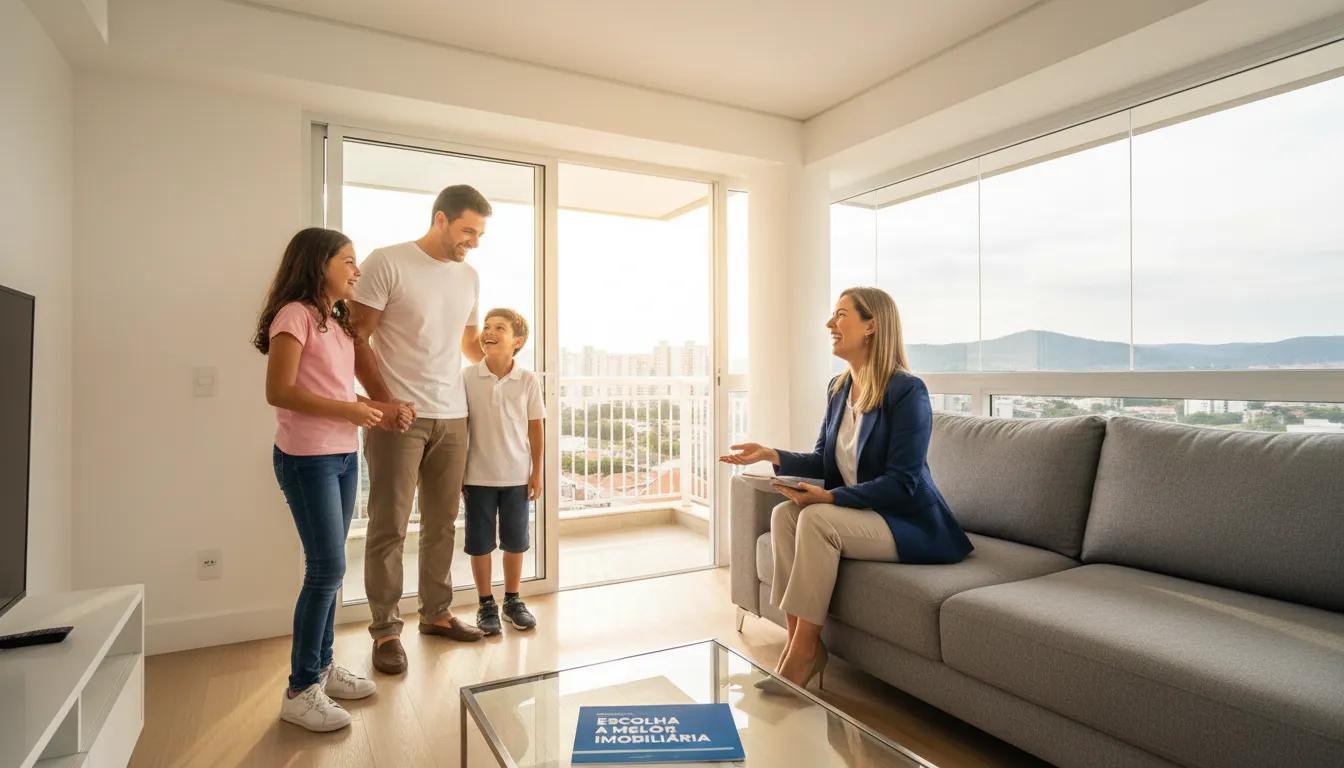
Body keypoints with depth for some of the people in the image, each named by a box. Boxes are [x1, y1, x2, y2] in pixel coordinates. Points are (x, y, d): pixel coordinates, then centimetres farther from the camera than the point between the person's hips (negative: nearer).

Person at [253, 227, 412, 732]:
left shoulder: (337, 322, 15)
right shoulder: (295, 314, -11)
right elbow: (279, 392, -18)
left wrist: (380, 409, 3)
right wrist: (349, 410, -20)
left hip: (344, 456, 8)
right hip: (307, 459, -8)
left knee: (329, 567, 13)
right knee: (327, 568, -5)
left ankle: (322, 667, 27)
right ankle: (300, 691, 9)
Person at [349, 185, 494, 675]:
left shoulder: (469, 277, 13)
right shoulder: (387, 263, -5)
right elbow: (358, 338, -7)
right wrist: (385, 401, -13)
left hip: (452, 417, 5)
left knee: (442, 524, 11)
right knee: (388, 527, 2)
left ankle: (436, 614, 26)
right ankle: (385, 630, 15)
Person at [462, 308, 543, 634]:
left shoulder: (528, 381, -5)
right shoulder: (467, 377, -6)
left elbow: (535, 429, 1)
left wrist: (537, 472, 1)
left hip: (517, 476, 1)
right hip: (478, 476, 0)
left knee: (515, 541, 12)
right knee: (480, 543, 9)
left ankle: (513, 599, 30)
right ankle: (486, 603, 26)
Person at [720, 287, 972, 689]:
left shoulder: (907, 390, -17)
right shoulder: (838, 388, 7)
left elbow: (901, 484, -21)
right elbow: (822, 460, 11)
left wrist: (829, 497, -27)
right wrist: (773, 455, -5)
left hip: (911, 522, -7)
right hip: (860, 514, 7)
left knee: (816, 519, -30)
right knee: (783, 514, -17)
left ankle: (804, 651, -16)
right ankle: (796, 640, -13)